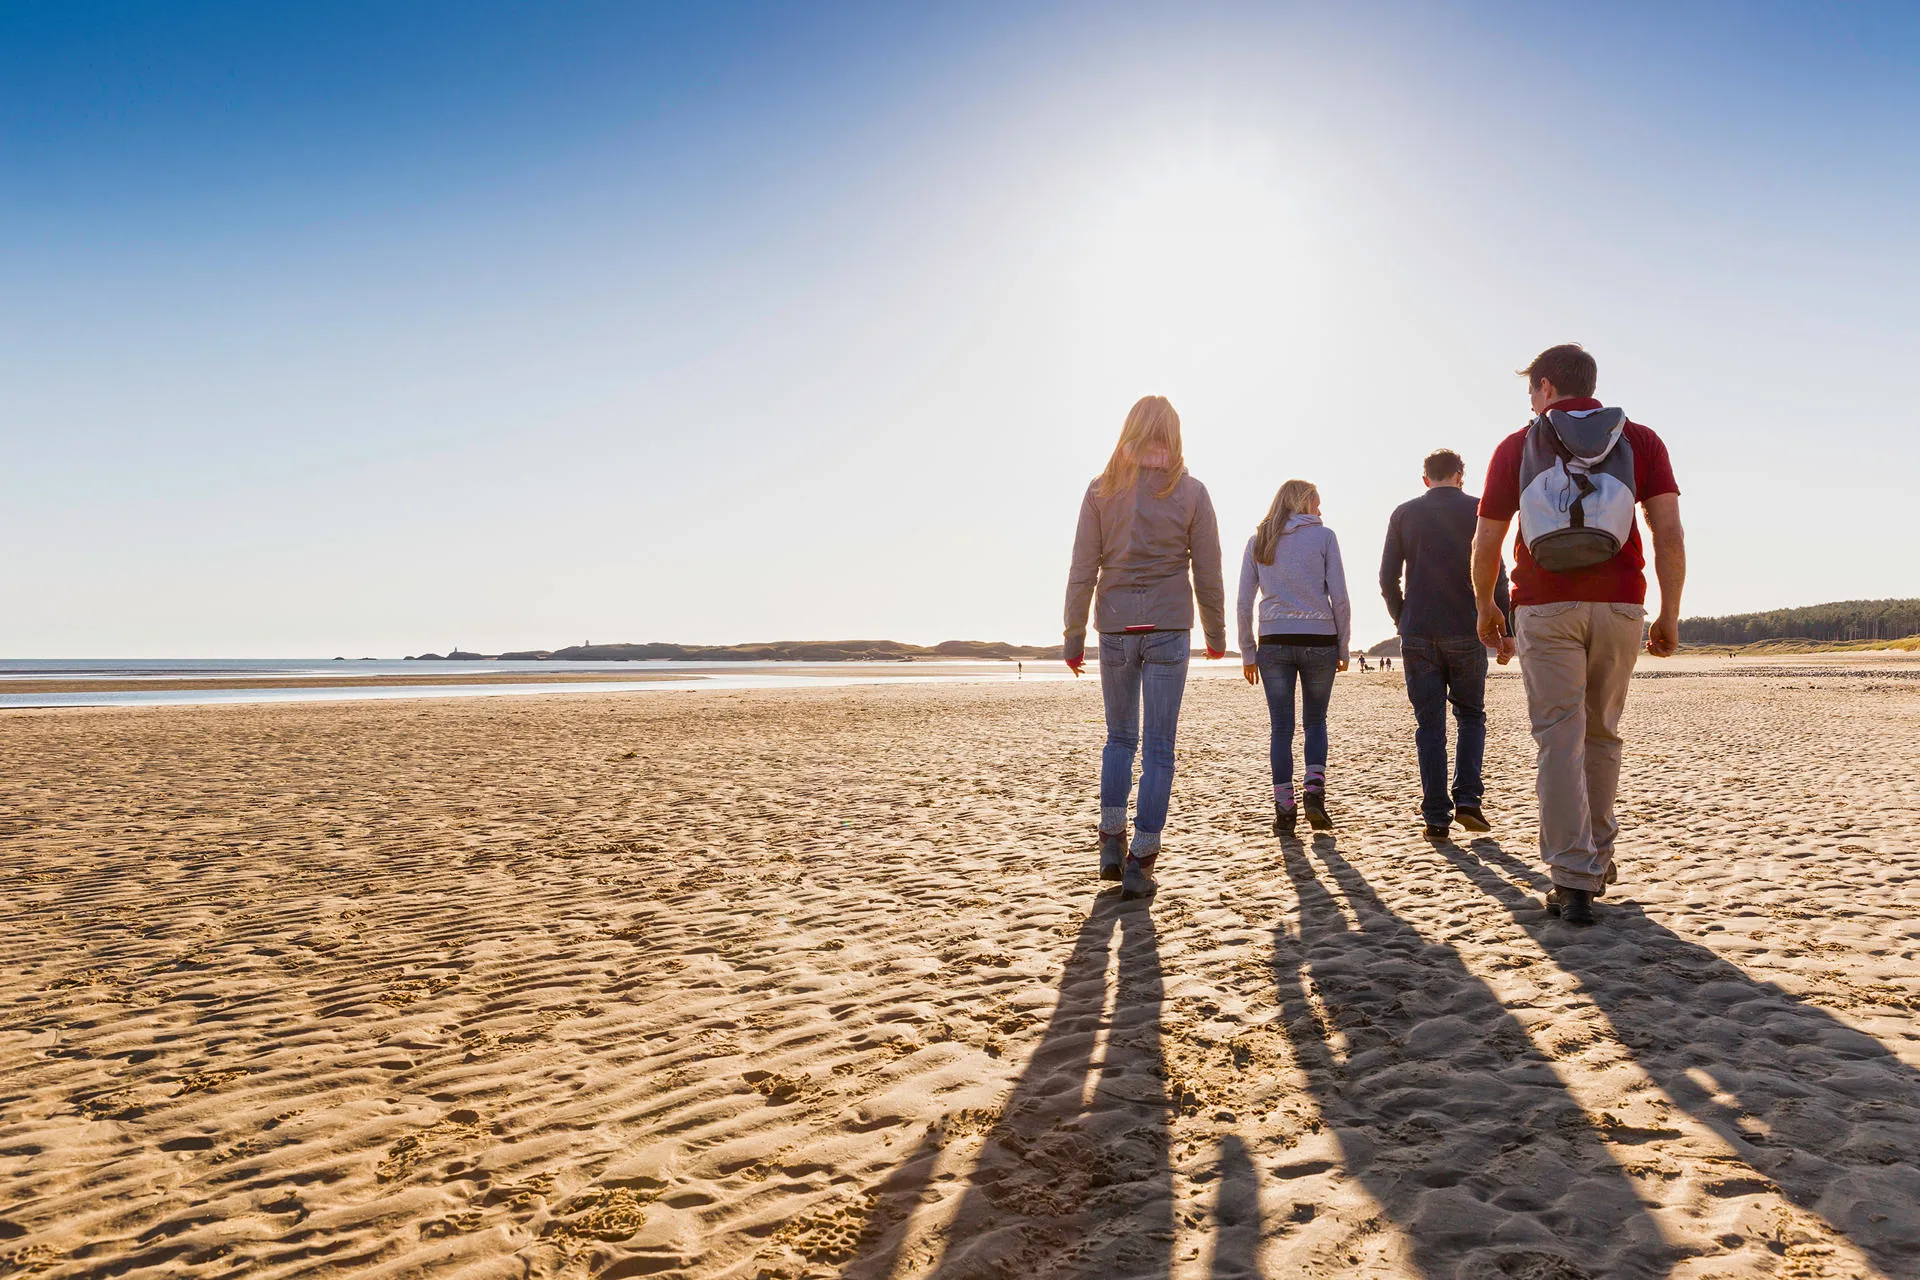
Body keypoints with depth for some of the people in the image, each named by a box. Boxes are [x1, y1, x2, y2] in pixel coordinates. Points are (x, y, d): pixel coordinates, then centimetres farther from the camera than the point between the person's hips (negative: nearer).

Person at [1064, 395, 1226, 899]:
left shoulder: (1102, 489, 2)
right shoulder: (1190, 491, -1)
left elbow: (1083, 569, 0)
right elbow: (1208, 573, 1)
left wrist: (1073, 637, 6)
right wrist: (1216, 634, 14)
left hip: (1115, 628, 2)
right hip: (1169, 629, -2)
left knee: (1120, 738, 18)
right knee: (1158, 747, 3)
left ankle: (1111, 843, 15)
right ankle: (1141, 860, 3)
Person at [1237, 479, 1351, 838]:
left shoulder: (1257, 541, 9)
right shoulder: (1323, 536, 2)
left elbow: (1244, 603, 6)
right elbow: (1339, 597, -2)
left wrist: (1247, 654, 10)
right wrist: (1343, 647, 7)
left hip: (1274, 643, 1)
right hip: (1319, 640, -1)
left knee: (1280, 728, 4)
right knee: (1315, 721, 15)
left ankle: (1284, 810, 3)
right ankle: (1314, 792, 0)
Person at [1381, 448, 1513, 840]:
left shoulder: (1403, 514, 7)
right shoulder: (1476, 510, 2)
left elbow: (1387, 580, 5)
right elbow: (1495, 577, -2)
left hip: (1417, 635, 1)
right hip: (1466, 632, -1)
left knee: (1429, 725, 4)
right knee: (1470, 716, 14)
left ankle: (1437, 817, 3)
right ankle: (1467, 799, 0)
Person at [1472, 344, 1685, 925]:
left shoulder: (1516, 446, 6)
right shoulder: (1640, 441, 8)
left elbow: (1486, 543, 5)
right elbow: (1669, 533, -1)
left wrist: (1485, 606, 19)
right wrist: (1670, 614, 5)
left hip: (1544, 608, -2)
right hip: (1619, 605, 2)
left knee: (1559, 739, -2)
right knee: (1602, 734, 16)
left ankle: (1574, 881, -7)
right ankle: (1597, 859, 29)